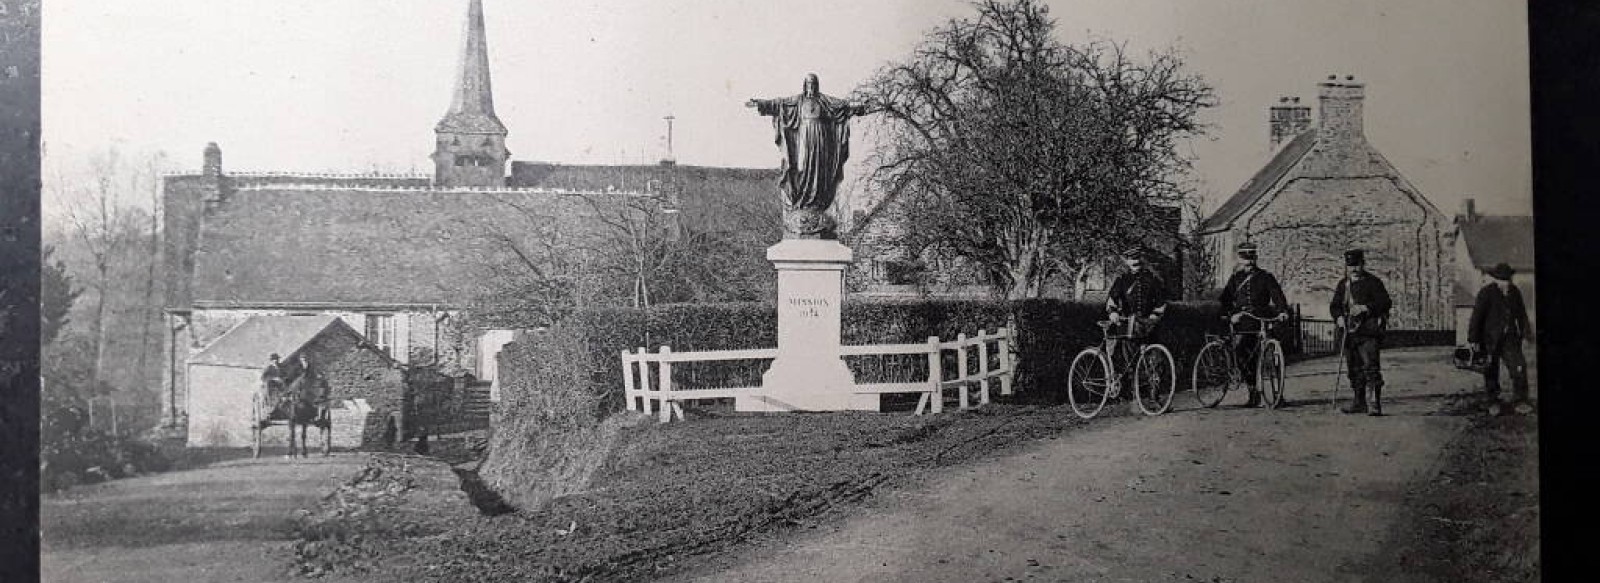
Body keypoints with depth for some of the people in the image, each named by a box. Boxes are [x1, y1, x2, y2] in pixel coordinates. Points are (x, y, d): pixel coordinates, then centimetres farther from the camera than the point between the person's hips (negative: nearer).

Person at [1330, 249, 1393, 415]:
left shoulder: (1372, 282, -2)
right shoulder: (1343, 285, 16)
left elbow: (1385, 303, -9)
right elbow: (1334, 306, 18)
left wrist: (1365, 308, -20)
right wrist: (1339, 317, -4)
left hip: (1368, 332, -6)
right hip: (1350, 332, 6)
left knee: (1370, 367, -16)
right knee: (1354, 369, 11)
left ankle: (1375, 403, -18)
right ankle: (1360, 402, 20)